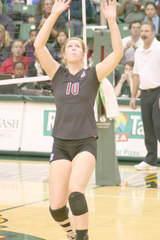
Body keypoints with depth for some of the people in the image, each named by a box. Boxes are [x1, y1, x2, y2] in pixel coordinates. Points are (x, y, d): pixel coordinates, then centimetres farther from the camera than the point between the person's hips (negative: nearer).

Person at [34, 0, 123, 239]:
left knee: (75, 192, -27)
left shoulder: (93, 75, 2)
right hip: (61, 145, 2)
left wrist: (112, 20, -19)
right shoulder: (57, 74, 6)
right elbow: (38, 45, -8)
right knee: (56, 207, -3)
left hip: (86, 143, -2)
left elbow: (118, 53, -12)